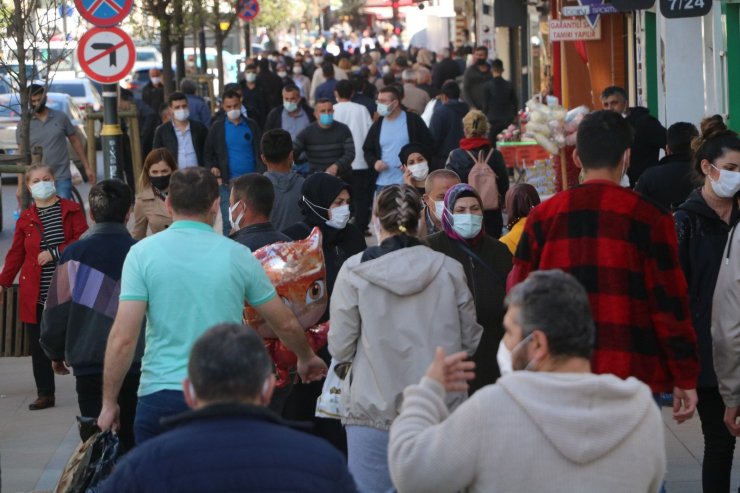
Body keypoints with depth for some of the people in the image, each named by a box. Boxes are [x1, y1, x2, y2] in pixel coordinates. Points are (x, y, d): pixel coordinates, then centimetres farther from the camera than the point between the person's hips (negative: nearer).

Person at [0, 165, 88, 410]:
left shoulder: (71, 210, 2)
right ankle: (45, 394, 12)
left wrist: (54, 253, -15)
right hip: (35, 295, 3)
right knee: (38, 346, 3)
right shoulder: (25, 218, 9)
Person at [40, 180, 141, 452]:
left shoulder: (75, 254, -5)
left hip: (90, 366, -1)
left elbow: (56, 314, -1)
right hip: (137, 366, 1)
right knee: (133, 443, 10)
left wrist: (56, 354, 16)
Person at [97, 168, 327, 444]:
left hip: (160, 395, -1)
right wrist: (306, 358, 34)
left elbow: (123, 338, -8)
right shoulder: (238, 256, 3)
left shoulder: (143, 253, -2)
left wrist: (109, 402, 1)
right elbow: (285, 324, 14)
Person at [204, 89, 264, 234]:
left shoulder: (251, 125, 6)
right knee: (228, 223, 0)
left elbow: (259, 153, 4)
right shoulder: (217, 127, 6)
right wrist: (212, 168, -7)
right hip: (227, 182, 0)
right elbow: (209, 153, 12)